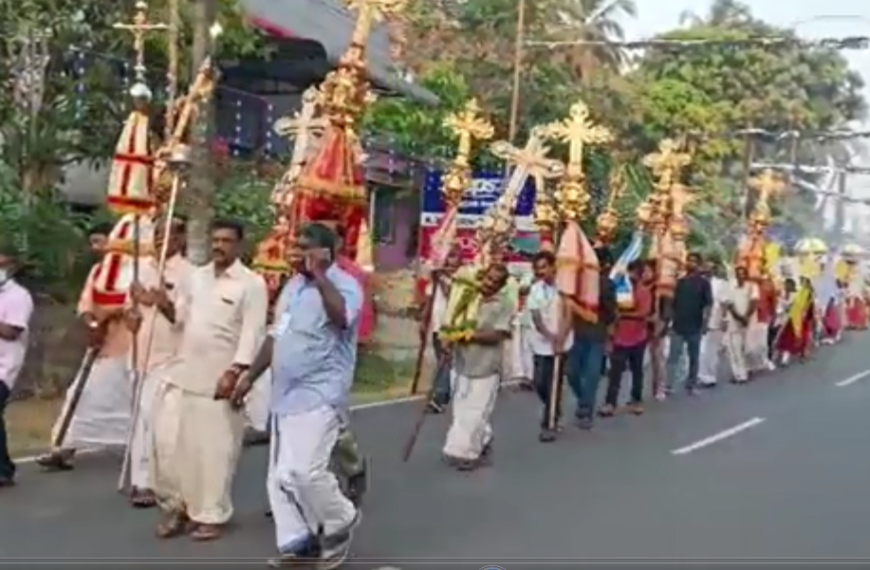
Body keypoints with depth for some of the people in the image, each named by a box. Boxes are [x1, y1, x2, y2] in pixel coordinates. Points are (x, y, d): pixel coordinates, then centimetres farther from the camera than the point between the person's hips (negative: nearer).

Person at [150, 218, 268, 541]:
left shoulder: (252, 284, -9)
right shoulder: (197, 276, 11)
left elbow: (252, 334, -13)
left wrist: (234, 373, -20)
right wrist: (166, 306, -3)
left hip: (220, 379, -6)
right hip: (182, 373, 6)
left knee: (214, 448, 1)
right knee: (168, 440, 7)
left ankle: (211, 516, 13)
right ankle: (176, 505, 23)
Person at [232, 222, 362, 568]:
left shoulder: (344, 285, -10)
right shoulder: (293, 286, 15)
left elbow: (341, 318, -34)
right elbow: (276, 336, 21)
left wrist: (319, 274, -28)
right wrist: (249, 378, 20)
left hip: (319, 396, -8)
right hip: (285, 395, 8)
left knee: (302, 471, -16)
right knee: (279, 476, 7)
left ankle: (341, 522, 9)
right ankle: (297, 542, 16)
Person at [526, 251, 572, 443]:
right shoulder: (535, 289, 1)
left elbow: (569, 315, -8)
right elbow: (536, 319, -5)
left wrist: (561, 338, -19)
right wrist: (550, 336, -21)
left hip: (561, 343, -3)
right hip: (542, 344, 3)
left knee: (554, 385, -2)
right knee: (540, 383, 5)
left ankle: (550, 424, 6)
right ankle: (553, 411, 32)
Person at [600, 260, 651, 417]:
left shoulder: (644, 292, -4)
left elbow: (643, 314, -18)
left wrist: (624, 314, -24)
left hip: (638, 339, -1)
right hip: (620, 338, 1)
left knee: (637, 371, 11)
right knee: (615, 371, -4)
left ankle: (637, 401, 22)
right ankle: (610, 403, -5)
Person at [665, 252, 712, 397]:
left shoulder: (703, 282, -2)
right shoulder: (680, 281, 9)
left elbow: (708, 304, -7)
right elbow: (673, 303, 12)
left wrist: (705, 322, -15)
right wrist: (671, 319, 8)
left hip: (695, 327, -2)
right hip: (678, 326, 2)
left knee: (694, 358, 9)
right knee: (673, 356, -5)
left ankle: (691, 385, 19)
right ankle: (668, 386, -8)